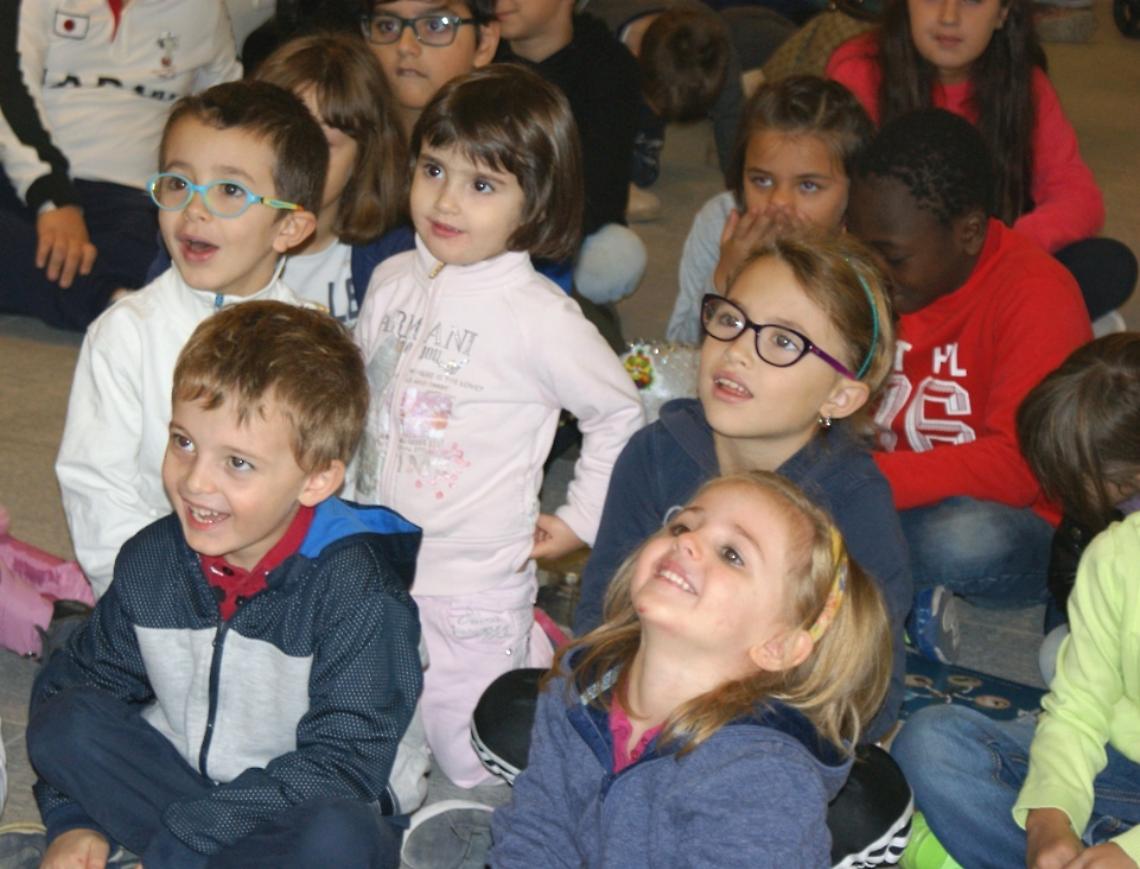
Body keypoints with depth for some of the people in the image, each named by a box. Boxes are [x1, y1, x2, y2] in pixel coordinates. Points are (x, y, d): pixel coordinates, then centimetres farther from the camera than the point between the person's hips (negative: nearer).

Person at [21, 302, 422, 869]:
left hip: (292, 816, -4)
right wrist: (73, 819, -10)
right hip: (180, 784, 5)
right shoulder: (151, 560, -4)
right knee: (64, 721, -16)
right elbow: (85, 677, 7)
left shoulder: (355, 591, -21)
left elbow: (338, 769, -23)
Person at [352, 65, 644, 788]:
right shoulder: (392, 280, 1)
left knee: (472, 767, -1)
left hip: (472, 586, -5)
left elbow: (620, 414, -3)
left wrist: (579, 521, 0)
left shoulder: (541, 316, -15)